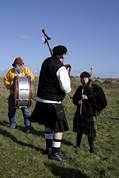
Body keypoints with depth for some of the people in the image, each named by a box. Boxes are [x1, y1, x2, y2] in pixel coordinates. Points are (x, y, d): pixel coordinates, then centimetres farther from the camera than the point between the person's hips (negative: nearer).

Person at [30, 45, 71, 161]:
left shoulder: (46, 62, 5)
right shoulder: (61, 68, -19)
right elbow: (66, 88, -21)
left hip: (41, 99, 9)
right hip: (53, 102, -8)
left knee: (48, 124, 22)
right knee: (59, 127, 2)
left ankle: (48, 148, 33)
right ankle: (54, 153, 6)